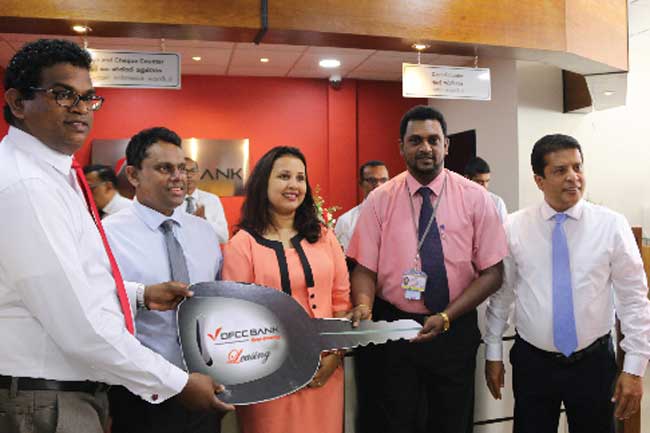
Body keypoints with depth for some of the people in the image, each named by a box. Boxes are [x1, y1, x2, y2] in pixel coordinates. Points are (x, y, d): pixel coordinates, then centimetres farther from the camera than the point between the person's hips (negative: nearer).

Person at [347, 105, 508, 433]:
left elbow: (492, 272, -5)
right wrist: (364, 306, -25)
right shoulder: (379, 200, -3)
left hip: (456, 329, 1)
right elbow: (364, 267, -3)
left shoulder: (474, 198, -4)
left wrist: (445, 317, -16)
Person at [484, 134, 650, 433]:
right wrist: (493, 354, 4)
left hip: (593, 363, 0)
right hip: (532, 363, 0)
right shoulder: (513, 227, -5)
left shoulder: (612, 225, -7)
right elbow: (501, 294, 0)